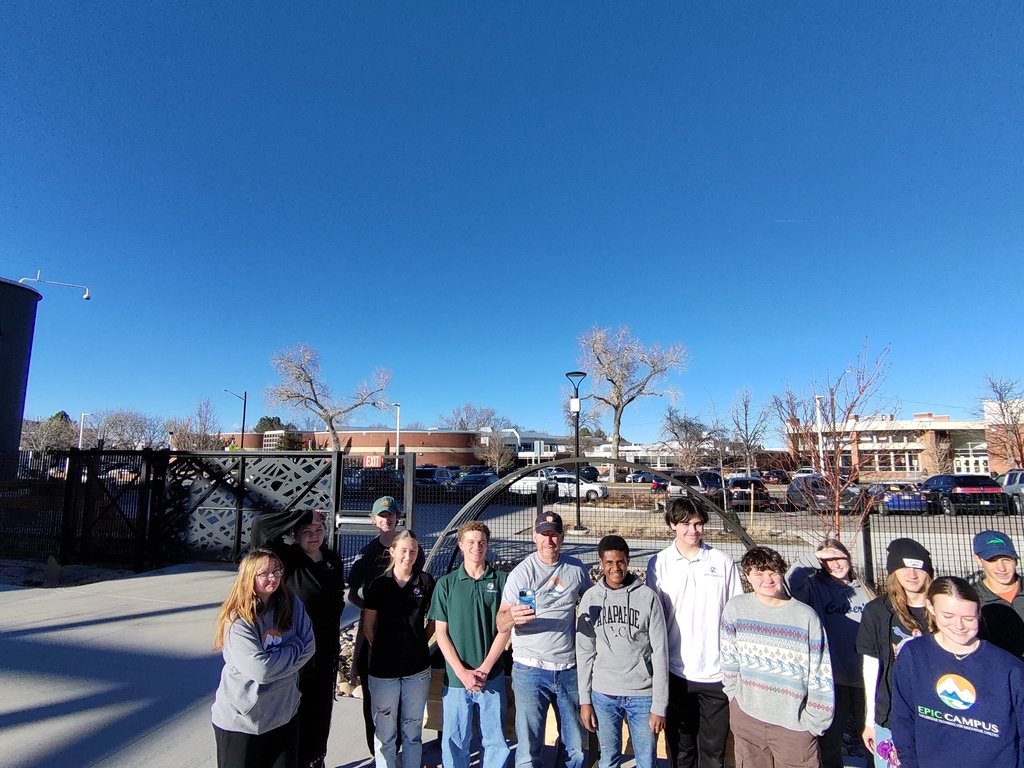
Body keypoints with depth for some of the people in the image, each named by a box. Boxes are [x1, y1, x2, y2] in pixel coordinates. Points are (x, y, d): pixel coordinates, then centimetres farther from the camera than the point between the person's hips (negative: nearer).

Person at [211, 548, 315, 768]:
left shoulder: (292, 605, -5)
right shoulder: (236, 618, -18)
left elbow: (309, 647, -5)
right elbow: (260, 669, -25)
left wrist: (274, 663, -16)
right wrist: (294, 648, -13)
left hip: (285, 714, 4)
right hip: (241, 719, -4)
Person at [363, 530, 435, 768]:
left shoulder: (426, 581, -5)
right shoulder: (379, 584, -5)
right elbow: (368, 626, 4)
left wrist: (420, 641, 4)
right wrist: (381, 650, 4)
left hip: (417, 668, 1)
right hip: (383, 668, -1)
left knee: (413, 727, 16)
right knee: (384, 730, 10)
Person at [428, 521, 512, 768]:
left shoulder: (502, 580, -2)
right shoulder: (446, 584, -1)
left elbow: (505, 628, -3)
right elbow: (441, 632, -1)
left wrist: (484, 669, -10)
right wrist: (462, 672, -10)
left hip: (492, 677, 0)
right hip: (455, 678, 0)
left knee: (496, 742, 9)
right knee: (454, 742, 11)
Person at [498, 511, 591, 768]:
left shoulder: (576, 569, 0)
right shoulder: (522, 573, -10)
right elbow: (500, 625, -15)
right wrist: (512, 617, -37)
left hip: (569, 669, 3)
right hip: (531, 670, -3)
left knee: (575, 747, 15)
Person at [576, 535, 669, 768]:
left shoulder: (647, 597, -8)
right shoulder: (591, 598, -2)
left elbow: (660, 653, -5)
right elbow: (584, 651, 3)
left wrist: (659, 705, -6)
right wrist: (584, 699, 2)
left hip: (642, 694, -1)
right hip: (603, 695, 2)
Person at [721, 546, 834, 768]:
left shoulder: (806, 616, -9)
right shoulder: (735, 608, -6)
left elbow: (821, 676, -5)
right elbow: (729, 659, 4)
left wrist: (813, 723, -3)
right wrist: (735, 698, 6)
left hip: (793, 723, -1)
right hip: (746, 718, 2)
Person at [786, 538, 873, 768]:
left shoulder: (863, 591, 9)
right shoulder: (815, 587, -5)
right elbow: (792, 580, -28)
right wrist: (815, 559, -23)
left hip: (864, 677, 4)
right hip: (833, 678, -3)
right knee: (829, 741, 8)